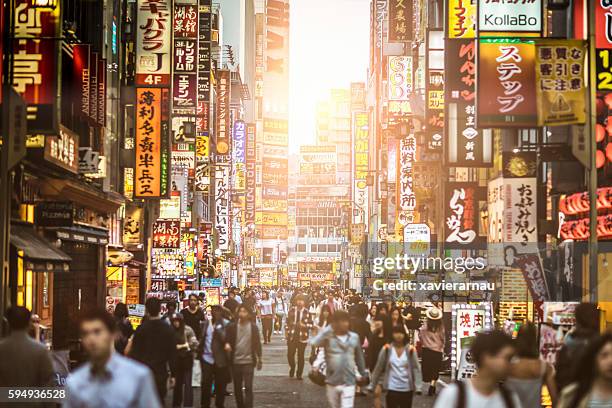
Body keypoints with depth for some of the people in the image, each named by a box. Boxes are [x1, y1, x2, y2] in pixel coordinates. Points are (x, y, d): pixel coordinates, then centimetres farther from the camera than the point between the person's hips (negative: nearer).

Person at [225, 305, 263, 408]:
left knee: (248, 388, -7)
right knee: (237, 388, 11)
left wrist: (259, 359, 3)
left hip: (248, 362, -2)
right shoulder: (232, 327, 1)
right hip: (235, 362, 2)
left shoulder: (253, 327, -1)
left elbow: (257, 344, 4)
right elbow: (227, 341, 5)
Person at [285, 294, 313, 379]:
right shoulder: (292, 310, 4)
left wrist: (304, 325, -18)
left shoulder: (306, 312, -3)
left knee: (301, 356, 3)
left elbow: (311, 324, -1)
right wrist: (286, 331, 8)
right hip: (292, 336, 2)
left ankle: (299, 374, 14)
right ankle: (292, 368, 30)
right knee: (290, 354, 1)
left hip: (302, 337, -2)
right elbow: (288, 321, 12)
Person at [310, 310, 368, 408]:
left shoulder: (354, 337, -1)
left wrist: (363, 374, 22)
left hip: (349, 383, 0)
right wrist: (329, 328, -26)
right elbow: (314, 343, -31)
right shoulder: (328, 337, -9)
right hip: (332, 383, 0)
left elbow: (359, 357, 13)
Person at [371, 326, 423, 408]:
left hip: (407, 389, 1)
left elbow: (416, 368, -2)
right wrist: (378, 383, 6)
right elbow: (379, 367, 2)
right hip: (392, 388, -1)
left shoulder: (411, 350, -6)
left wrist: (416, 386, -6)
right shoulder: (386, 349, -6)